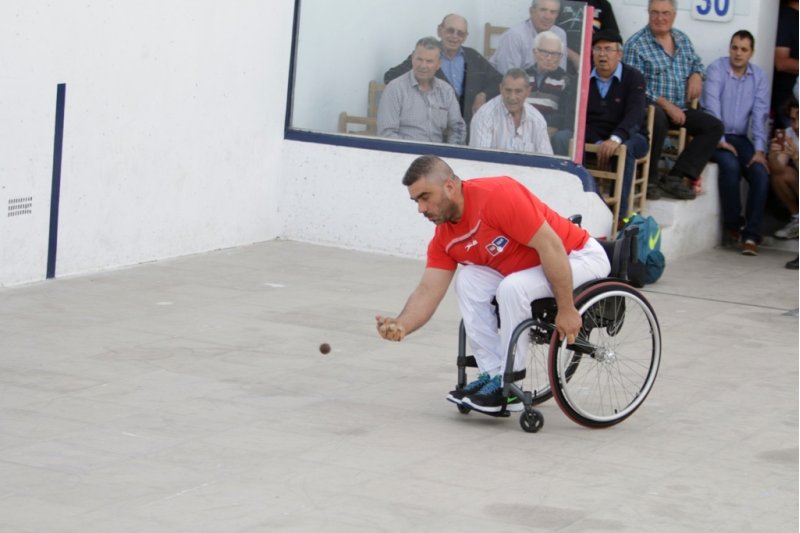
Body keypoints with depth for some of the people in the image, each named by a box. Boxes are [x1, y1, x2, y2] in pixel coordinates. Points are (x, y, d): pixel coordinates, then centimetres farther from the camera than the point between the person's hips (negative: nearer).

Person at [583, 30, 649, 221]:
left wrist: (615, 139, -36)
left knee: (625, 148, -38)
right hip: (592, 139, 2)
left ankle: (619, 213, -36)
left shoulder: (633, 77, -3)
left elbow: (635, 114, -18)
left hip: (628, 137, -2)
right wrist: (598, 143, -18)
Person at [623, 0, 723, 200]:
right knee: (658, 118, -40)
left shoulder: (682, 39, 13)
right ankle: (650, 179, -22)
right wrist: (666, 105, -20)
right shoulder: (636, 44, -7)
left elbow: (696, 62, 29)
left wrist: (696, 75, 3)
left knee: (714, 126, -10)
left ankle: (676, 177, -17)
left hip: (679, 109, 7)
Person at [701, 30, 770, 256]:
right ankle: (732, 226, -11)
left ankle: (751, 235, -19)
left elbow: (760, 114, -1)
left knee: (760, 172, -22)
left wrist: (760, 150, -11)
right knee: (730, 165, -32)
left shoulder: (759, 77, 6)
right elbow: (712, 106, -12)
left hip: (740, 137, 3)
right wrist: (720, 140, -18)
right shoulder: (716, 69, -5)